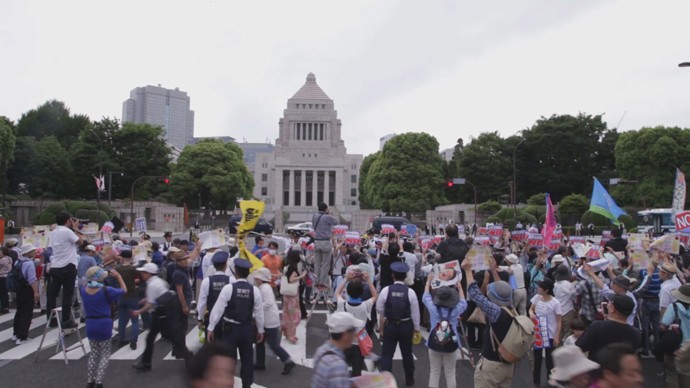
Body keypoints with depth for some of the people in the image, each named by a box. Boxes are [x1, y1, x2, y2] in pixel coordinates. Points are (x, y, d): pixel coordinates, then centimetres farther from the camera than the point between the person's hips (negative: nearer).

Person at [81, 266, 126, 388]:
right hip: (104, 325, -4)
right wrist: (118, 276, 7)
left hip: (90, 325, 4)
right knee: (105, 354, 10)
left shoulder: (83, 290, -4)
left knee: (94, 353, 21)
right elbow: (124, 290, -1)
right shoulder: (106, 290, -16)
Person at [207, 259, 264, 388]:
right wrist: (260, 330, 13)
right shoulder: (255, 290, -6)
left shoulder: (228, 288, -14)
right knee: (247, 359, 15)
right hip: (247, 329, 3)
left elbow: (218, 309, -11)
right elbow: (259, 313, 0)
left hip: (230, 328, -3)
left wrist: (211, 328, -2)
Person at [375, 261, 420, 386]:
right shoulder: (410, 292, -13)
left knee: (387, 353, 7)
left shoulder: (386, 290, -12)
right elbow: (415, 312, -7)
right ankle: (409, 380, 32)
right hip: (406, 326, 1)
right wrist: (416, 328, 6)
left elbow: (379, 309, -1)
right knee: (407, 353, 17)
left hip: (390, 325, -1)